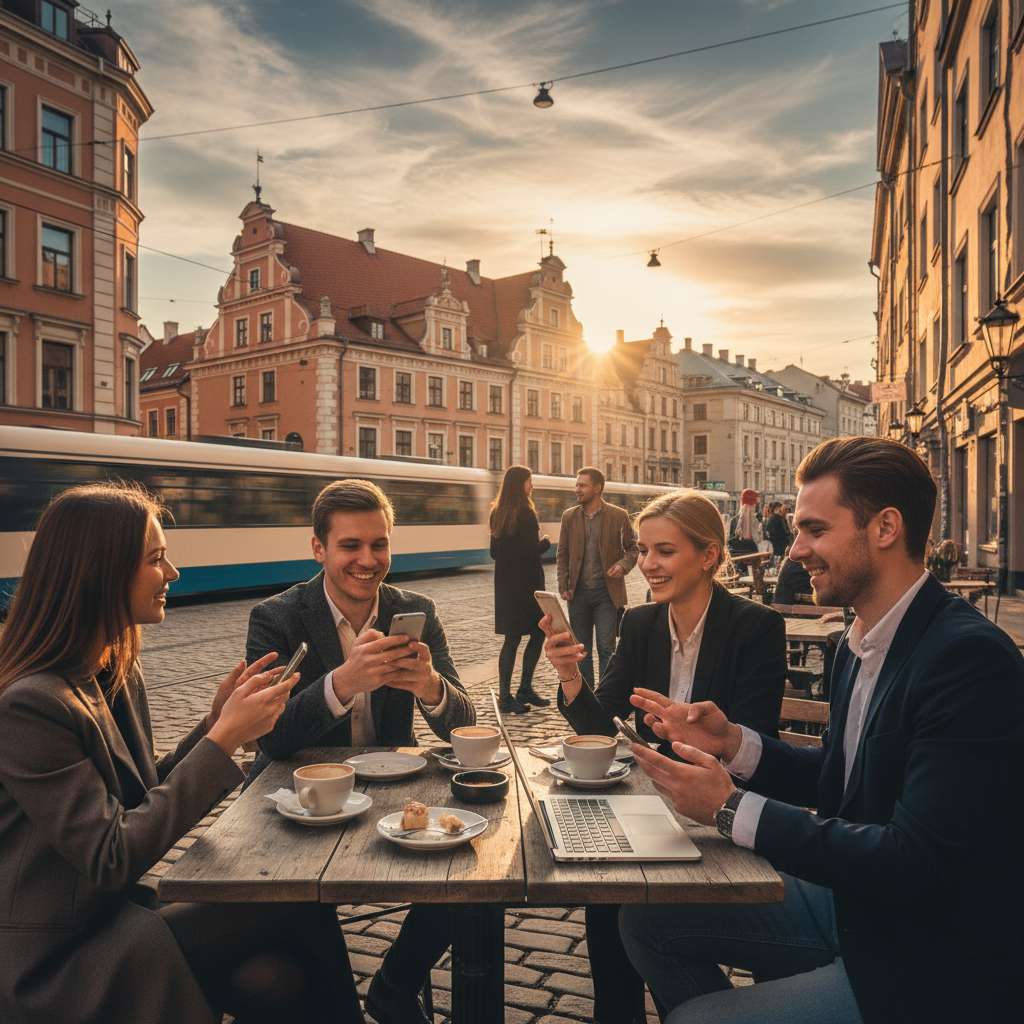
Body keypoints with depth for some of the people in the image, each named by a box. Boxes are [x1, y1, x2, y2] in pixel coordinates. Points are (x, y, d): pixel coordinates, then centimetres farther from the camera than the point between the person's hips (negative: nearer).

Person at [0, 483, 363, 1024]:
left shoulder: (118, 674, 7)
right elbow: (112, 858, -22)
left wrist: (215, 721, -3)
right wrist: (224, 737, -22)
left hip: (112, 915, 8)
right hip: (57, 965, -8)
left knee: (277, 978, -13)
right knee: (304, 915, -15)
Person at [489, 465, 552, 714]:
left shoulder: (497, 513, 10)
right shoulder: (525, 513, -14)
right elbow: (531, 551, -18)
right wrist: (545, 542, 1)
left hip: (505, 583, 7)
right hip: (526, 583, -7)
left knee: (512, 638, 9)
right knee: (538, 633, 6)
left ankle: (506, 697, 10)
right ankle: (524, 690, 9)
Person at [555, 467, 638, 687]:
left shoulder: (619, 516, -2)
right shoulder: (569, 516, 5)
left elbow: (632, 548, 6)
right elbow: (562, 554, 9)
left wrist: (623, 565, -14)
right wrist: (563, 587, 1)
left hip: (606, 592, -3)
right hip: (579, 593, 3)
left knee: (606, 648, -3)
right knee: (581, 650, 10)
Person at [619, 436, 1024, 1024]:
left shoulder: (972, 657, -25)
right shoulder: (862, 643, 4)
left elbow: (916, 862, -29)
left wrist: (733, 809, -25)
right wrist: (732, 744, -5)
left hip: (930, 962, -8)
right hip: (847, 900, 8)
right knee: (648, 919, 6)